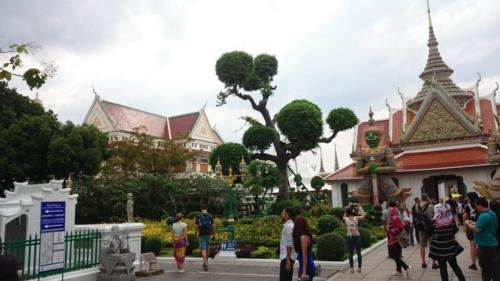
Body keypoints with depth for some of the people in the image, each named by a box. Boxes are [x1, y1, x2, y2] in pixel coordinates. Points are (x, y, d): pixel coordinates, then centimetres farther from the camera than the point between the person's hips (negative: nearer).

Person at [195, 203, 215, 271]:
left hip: (201, 235, -2)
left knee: (203, 250, -3)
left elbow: (196, 227, -4)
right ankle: (206, 263, 30)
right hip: (208, 235, 2)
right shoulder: (210, 216, 0)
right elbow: (213, 226, 1)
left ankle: (206, 265, -12)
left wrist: (196, 235, 7)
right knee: (207, 249, 17)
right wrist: (213, 234, 12)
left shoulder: (199, 217, -5)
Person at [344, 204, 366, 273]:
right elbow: (363, 215, 10)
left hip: (349, 237, 1)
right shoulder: (356, 218, -6)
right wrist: (359, 207, 16)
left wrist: (348, 209, 21)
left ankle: (352, 268, 7)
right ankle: (359, 268, 14)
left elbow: (344, 216, 23)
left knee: (351, 254, 7)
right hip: (357, 237, -1)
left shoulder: (346, 219, -1)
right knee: (358, 253, 11)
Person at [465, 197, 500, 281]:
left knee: (486, 268, 1)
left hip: (485, 246, -10)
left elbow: (476, 230, -23)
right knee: (493, 268, 18)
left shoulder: (484, 216, -24)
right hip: (491, 244, 10)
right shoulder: (491, 213, 9)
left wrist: (468, 224, -7)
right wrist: (473, 223, 16)